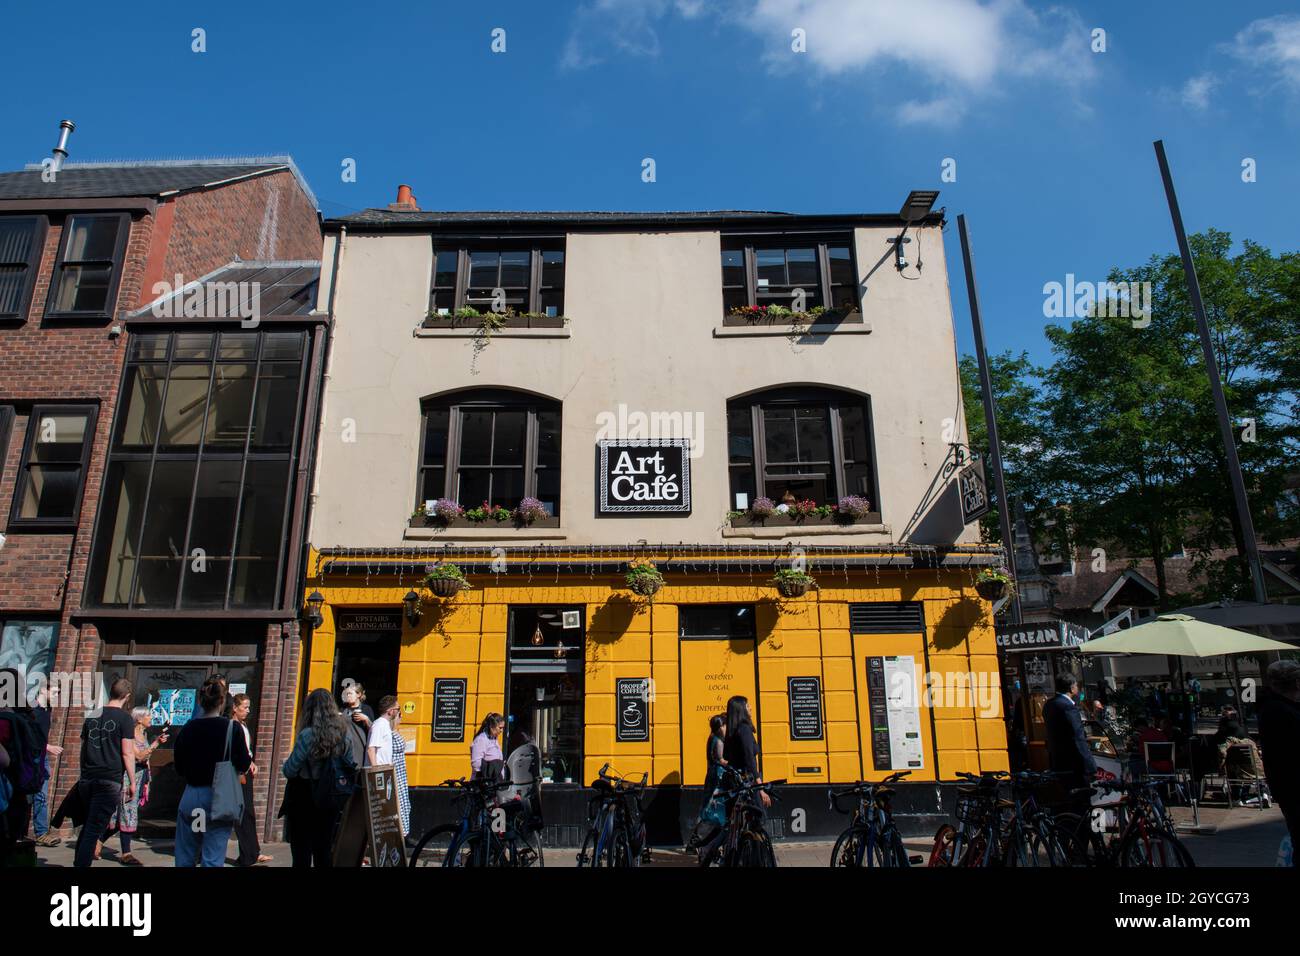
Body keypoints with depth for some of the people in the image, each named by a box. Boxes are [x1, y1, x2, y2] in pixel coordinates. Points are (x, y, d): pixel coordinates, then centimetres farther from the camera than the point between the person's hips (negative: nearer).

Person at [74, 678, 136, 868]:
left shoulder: (92, 715, 11)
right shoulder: (124, 718, -7)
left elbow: (83, 748, 17)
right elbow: (127, 753, -9)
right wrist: (132, 782, -3)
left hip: (87, 779, 6)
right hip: (110, 781, -6)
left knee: (87, 825, 20)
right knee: (94, 829, -2)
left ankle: (78, 862, 24)